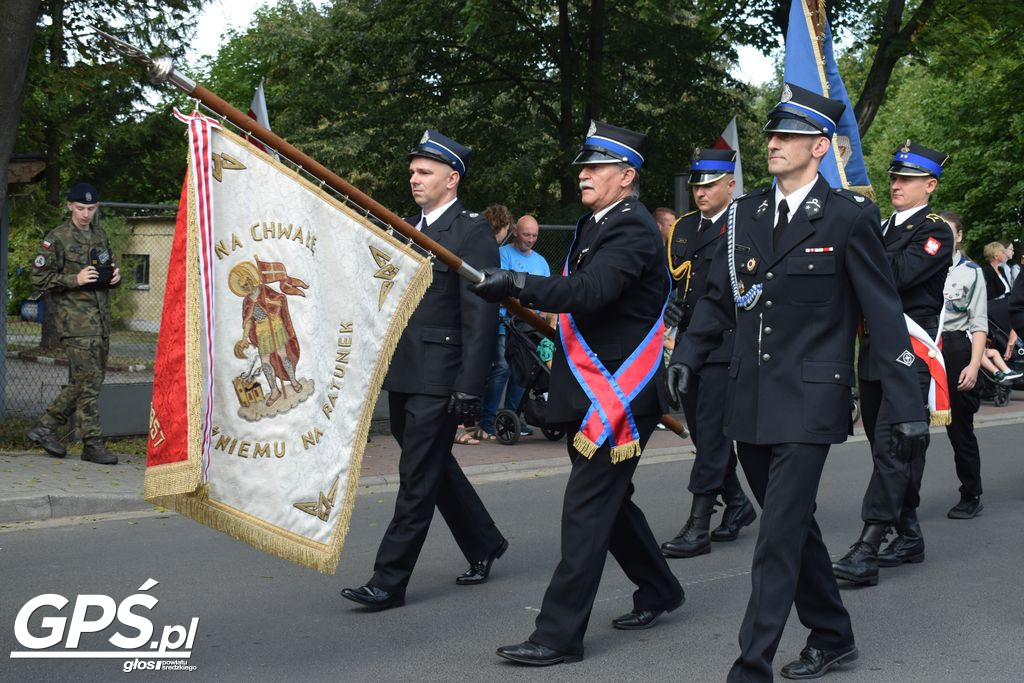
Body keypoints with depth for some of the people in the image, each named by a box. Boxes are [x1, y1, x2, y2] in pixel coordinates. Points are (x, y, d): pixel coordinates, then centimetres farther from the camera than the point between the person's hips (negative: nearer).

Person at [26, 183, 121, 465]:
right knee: (88, 381, -9)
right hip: (75, 319, -7)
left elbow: (110, 270, 29)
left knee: (82, 381, 10)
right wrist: (74, 279, -16)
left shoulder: (100, 236, 17)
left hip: (101, 318, 7)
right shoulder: (57, 238, -4)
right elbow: (37, 277, -6)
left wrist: (115, 277, 5)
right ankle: (93, 444, -4)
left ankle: (45, 428, 21)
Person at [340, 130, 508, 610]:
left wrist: (469, 388, -19)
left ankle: (389, 581, 0)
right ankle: (483, 544, 35)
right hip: (402, 373, 9)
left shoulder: (471, 232, -9)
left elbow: (480, 314, -14)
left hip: (438, 379, -8)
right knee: (432, 467, 18)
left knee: (417, 477, -4)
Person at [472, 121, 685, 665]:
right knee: (609, 499, 20)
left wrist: (517, 283, -35)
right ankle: (657, 590, 38)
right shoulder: (594, 224, 15)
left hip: (617, 396, -10)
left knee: (586, 509, -9)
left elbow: (590, 291, -31)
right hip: (591, 392, 10)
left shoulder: (633, 230, -15)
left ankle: (559, 634, -5)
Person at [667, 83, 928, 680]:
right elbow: (719, 296, 13)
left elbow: (885, 314, -7)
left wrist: (909, 406, -9)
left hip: (809, 401, -6)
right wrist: (688, 357, -4)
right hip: (751, 401, 6)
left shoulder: (850, 217, -7)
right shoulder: (746, 213, 9)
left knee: (779, 537, -9)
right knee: (793, 524, 17)